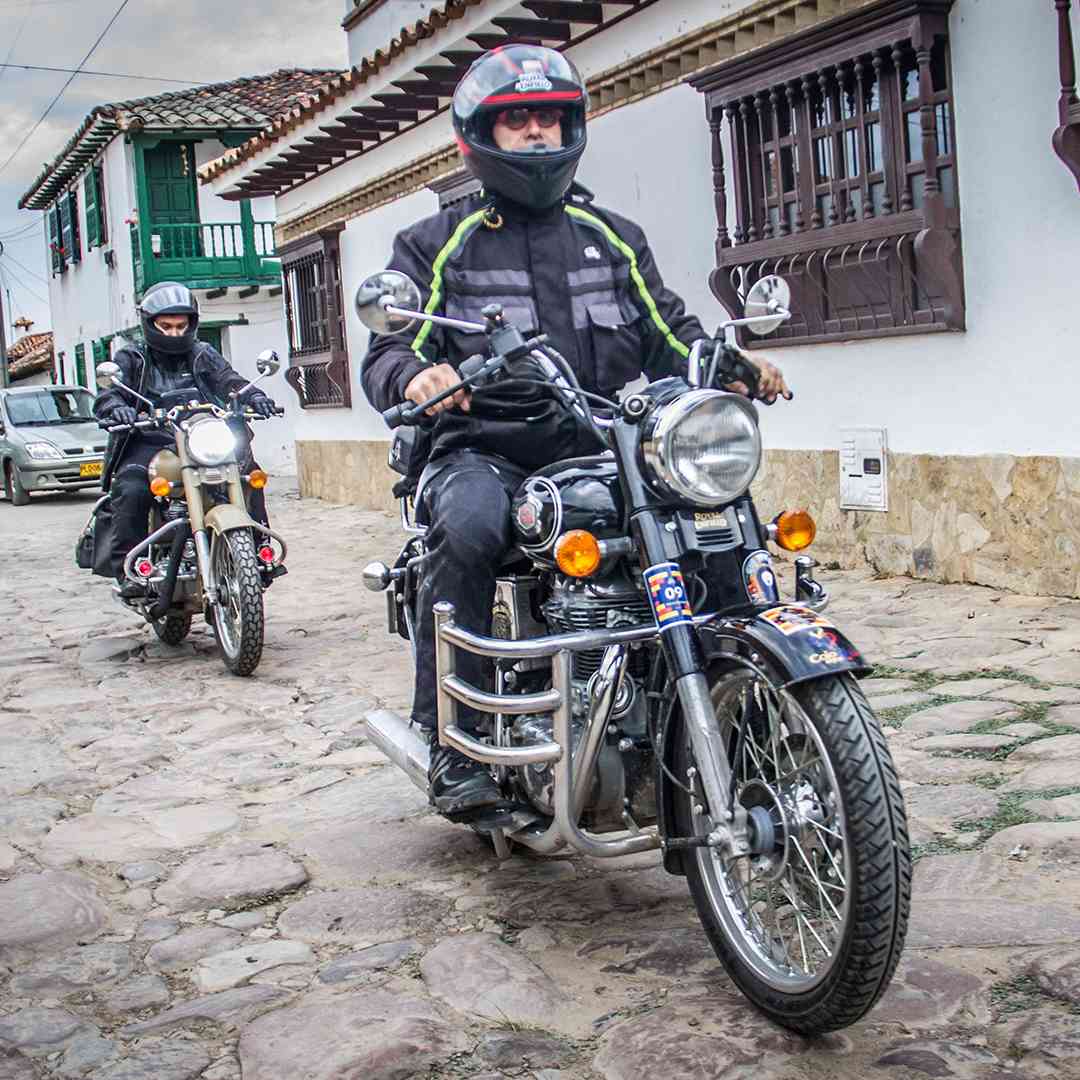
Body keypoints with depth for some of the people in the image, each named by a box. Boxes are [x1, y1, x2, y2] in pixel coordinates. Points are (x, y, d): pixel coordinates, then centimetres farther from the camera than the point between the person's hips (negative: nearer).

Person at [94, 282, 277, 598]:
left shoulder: (203, 355, 19)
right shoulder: (131, 359, 13)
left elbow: (228, 381, 3)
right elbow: (107, 395, -1)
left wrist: (252, 396, -21)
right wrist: (116, 408, -27)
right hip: (147, 444, -2)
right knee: (131, 491, -31)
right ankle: (128, 570, -25)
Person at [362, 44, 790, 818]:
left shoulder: (614, 238, 21)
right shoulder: (436, 245, 11)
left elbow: (669, 335, 17)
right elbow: (388, 351, 0)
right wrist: (414, 377, -25)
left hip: (594, 450, 4)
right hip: (481, 452, -3)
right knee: (469, 527, -36)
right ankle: (453, 742, -26)